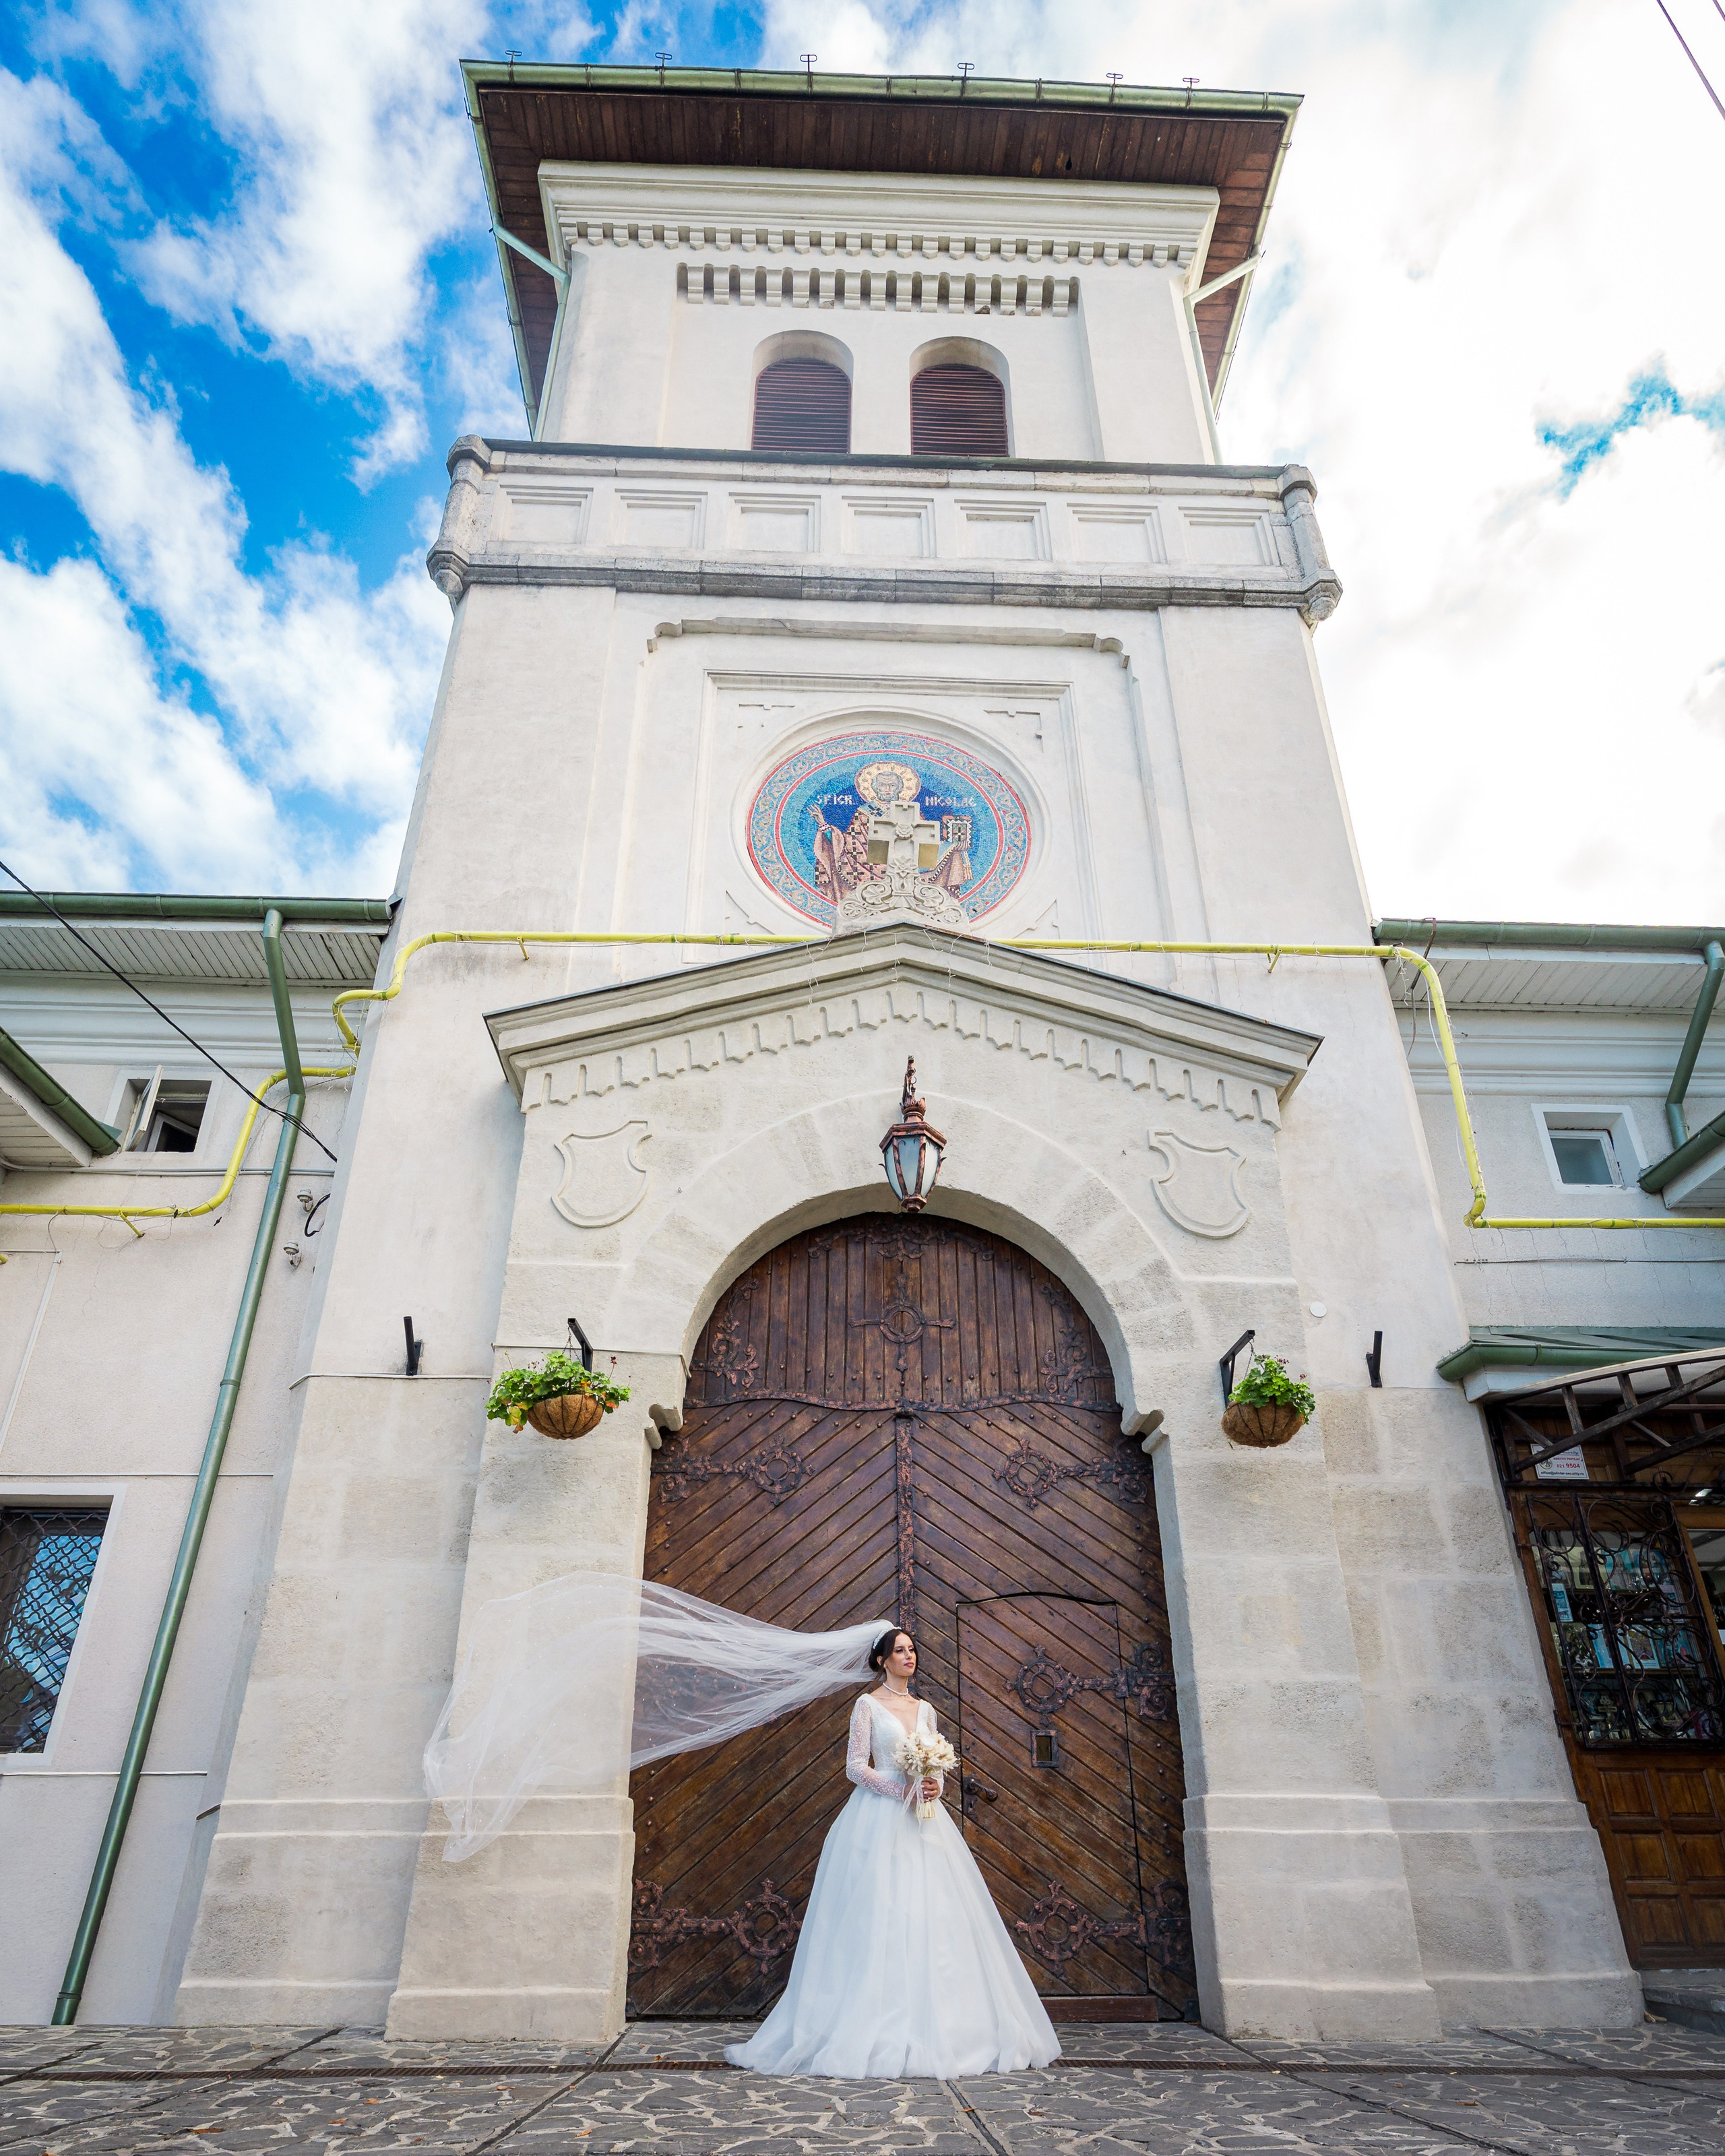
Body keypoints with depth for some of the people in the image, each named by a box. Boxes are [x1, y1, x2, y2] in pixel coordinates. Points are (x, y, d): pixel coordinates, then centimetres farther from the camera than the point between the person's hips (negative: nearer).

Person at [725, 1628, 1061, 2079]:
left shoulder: (925, 1709, 15)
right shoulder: (868, 1704, -1)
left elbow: (937, 1764, 15)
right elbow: (855, 1766, -6)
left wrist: (935, 1785, -7)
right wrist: (900, 1789, -17)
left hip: (923, 1821, 5)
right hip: (880, 1818, -5)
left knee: (932, 1918, 1)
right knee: (879, 1919, -7)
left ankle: (932, 2031, 7)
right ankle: (877, 2035, 0)